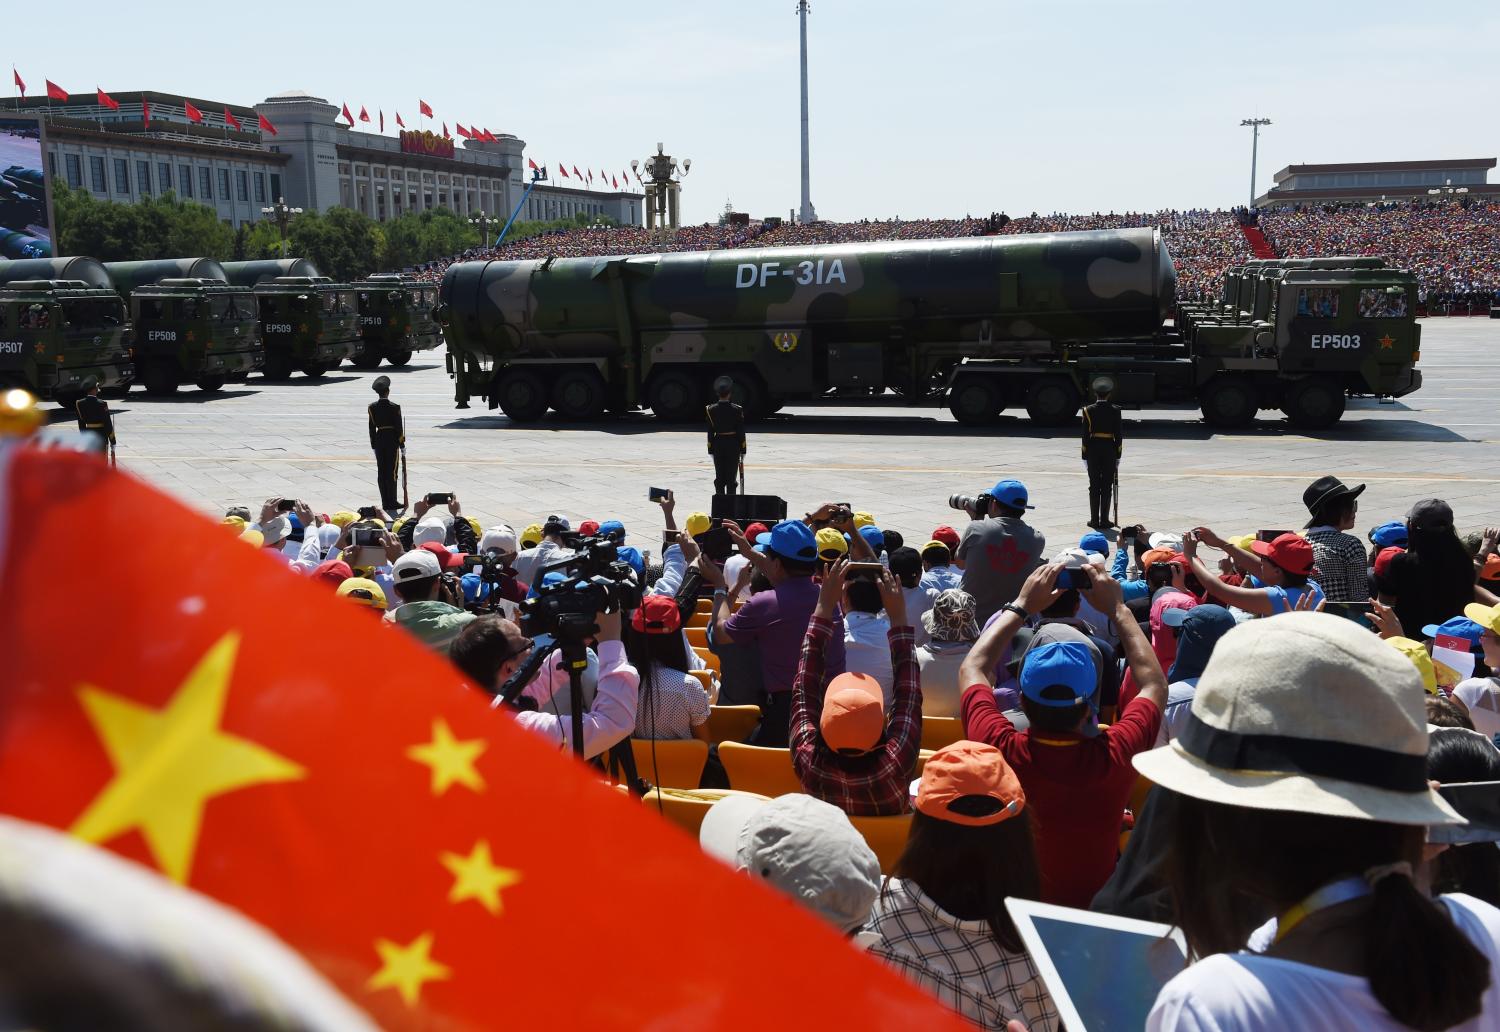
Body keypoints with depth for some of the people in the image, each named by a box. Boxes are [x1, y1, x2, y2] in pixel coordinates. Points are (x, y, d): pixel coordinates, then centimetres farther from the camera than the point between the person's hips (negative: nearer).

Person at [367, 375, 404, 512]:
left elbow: (372, 427, 4)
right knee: (391, 472, 0)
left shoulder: (372, 407, 0)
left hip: (379, 440, 4)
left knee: (381, 473, 9)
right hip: (392, 441, -4)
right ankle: (392, 503, 2)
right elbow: (399, 427, -9)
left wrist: (373, 445, 13)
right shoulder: (394, 407, -12)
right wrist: (402, 445, 0)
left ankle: (385, 503, 11)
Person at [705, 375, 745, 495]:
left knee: (719, 477, 9)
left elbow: (710, 432, -2)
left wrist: (711, 449, 5)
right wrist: (742, 450, 2)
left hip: (718, 445, 1)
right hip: (733, 445, -1)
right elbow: (741, 432, -5)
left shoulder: (711, 410, -5)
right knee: (732, 477, 4)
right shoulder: (737, 410, -8)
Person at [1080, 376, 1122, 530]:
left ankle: (1094, 519, 8)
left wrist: (1085, 456, 2)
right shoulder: (1115, 410, -4)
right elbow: (1118, 435, -3)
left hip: (1093, 450, 0)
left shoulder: (1088, 410, -4)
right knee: (1107, 486, 4)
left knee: (1094, 486, 7)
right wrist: (1118, 455, 4)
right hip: (1109, 450, 0)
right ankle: (1104, 520, 4)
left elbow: (1085, 435, -3)